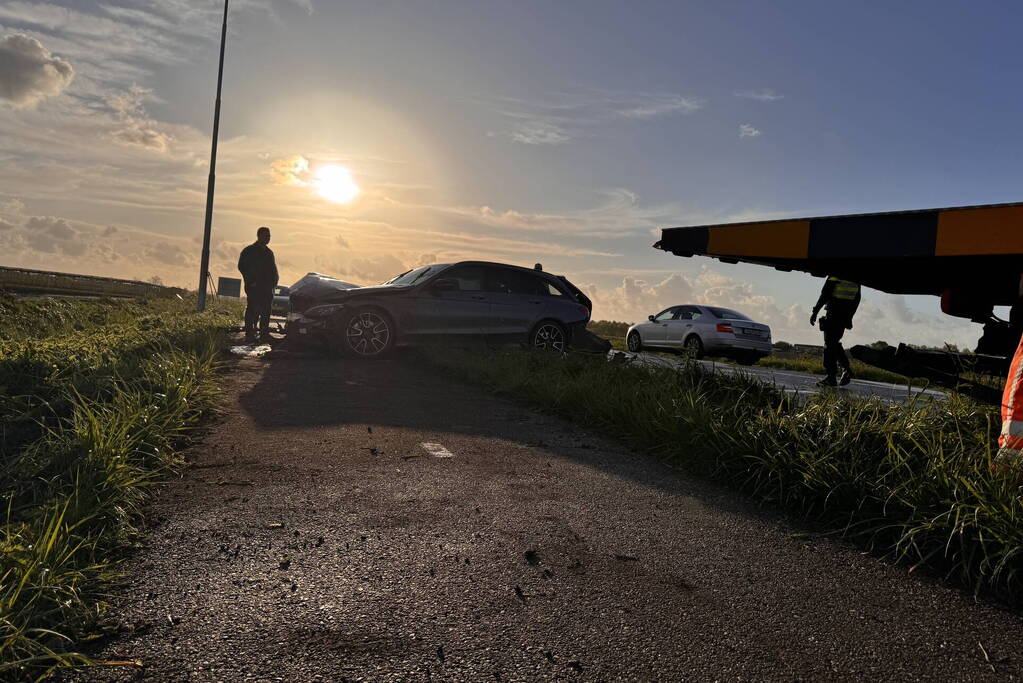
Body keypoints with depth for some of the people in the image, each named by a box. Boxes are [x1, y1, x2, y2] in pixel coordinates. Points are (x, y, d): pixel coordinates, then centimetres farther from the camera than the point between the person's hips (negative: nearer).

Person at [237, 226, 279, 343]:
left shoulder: (268, 252, 18)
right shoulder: (249, 251, 0)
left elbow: (273, 270, 20)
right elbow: (241, 266, -4)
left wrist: (273, 282, 6)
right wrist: (251, 281, -11)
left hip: (266, 288, 6)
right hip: (254, 287, -6)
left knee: (266, 311, 4)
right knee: (252, 310, -6)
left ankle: (264, 334, 10)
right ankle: (250, 334, -2)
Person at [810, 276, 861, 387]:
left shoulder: (834, 276, -10)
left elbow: (824, 295, -14)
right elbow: (857, 299, 15)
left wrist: (815, 312, -9)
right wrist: (849, 317, 22)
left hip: (833, 314, -6)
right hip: (845, 317, 6)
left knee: (829, 345, -3)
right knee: (835, 343, 21)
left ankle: (831, 377, -4)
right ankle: (846, 370, 10)